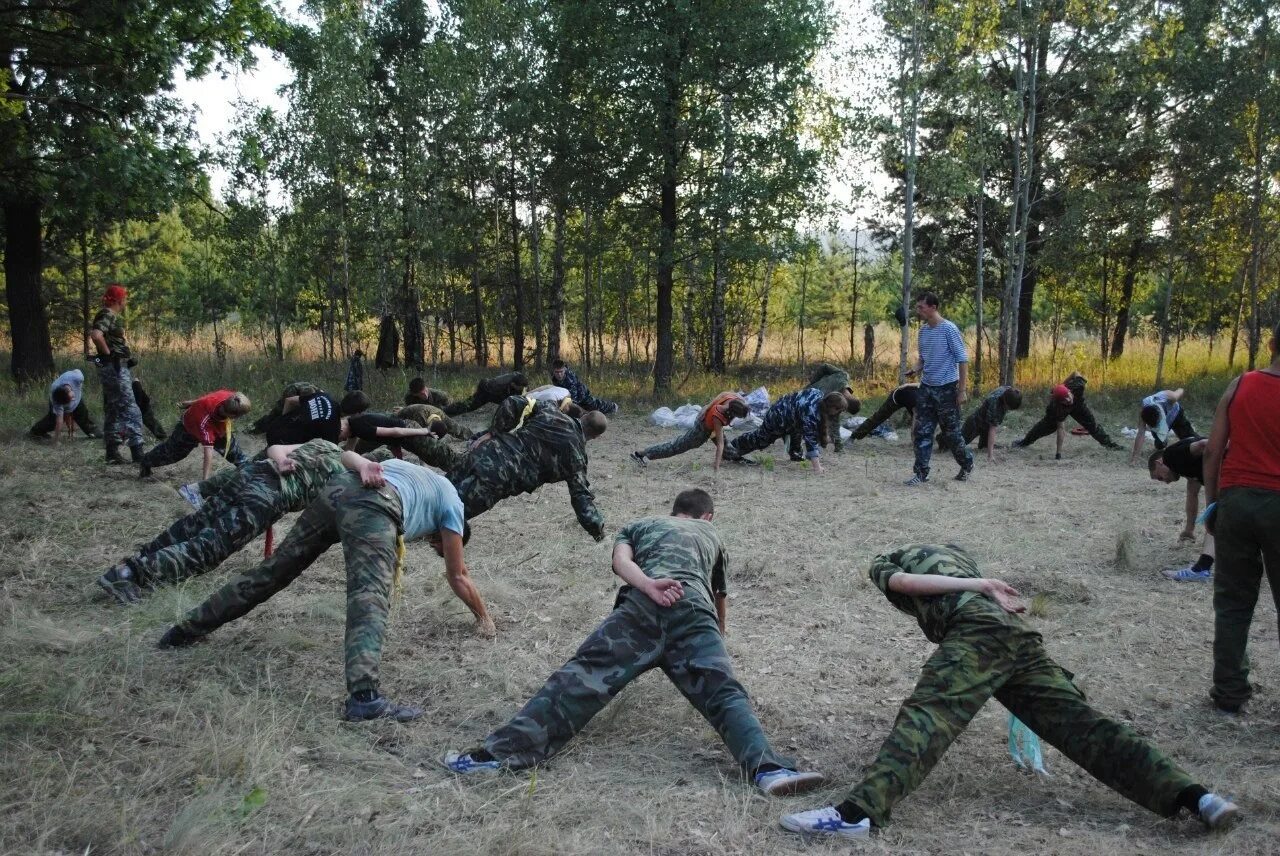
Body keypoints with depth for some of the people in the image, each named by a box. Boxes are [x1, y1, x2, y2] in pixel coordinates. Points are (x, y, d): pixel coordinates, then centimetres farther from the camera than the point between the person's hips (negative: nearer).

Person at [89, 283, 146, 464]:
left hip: (114, 368, 10)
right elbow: (96, 335, -30)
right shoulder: (108, 315, -13)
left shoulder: (111, 316, 16)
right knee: (129, 409, -10)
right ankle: (137, 452, -12)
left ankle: (112, 452, 17)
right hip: (115, 367, -10)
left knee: (113, 410, 12)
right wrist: (108, 353, -19)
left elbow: (94, 332, 31)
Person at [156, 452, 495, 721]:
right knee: (370, 598, -21)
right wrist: (484, 617, 46)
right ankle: (364, 697, -39)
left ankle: (187, 629, 22)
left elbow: (346, 456, 26)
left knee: (273, 569, 15)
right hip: (373, 503, -6)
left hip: (336, 488, 6)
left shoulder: (405, 468, 45)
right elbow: (457, 578, 32)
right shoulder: (452, 506, 30)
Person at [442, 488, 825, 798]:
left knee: (582, 678, -11)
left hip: (640, 604, 0)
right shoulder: (711, 535, 42)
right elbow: (719, 598, 56)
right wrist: (718, 636, 75)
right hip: (694, 609, 1)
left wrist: (650, 587, -5)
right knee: (724, 692, -14)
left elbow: (621, 561, 13)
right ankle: (768, 768, -40)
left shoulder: (638, 525, 38)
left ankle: (501, 752, -24)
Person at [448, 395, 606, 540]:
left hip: (488, 451, 4)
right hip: (499, 478, -4)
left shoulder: (549, 410, 13)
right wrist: (597, 527, 10)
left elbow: (512, 403, 5)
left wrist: (491, 433, 13)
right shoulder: (577, 455, 3)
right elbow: (580, 494, 0)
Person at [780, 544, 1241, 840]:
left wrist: (981, 586, 3)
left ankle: (857, 812, -42)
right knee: (1082, 726, -2)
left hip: (978, 629, -6)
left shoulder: (886, 563, 25)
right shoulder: (955, 554, 43)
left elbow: (905, 582, 2)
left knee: (926, 717, -24)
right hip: (1021, 634, 6)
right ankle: (1195, 796, -15)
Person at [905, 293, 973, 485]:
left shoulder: (949, 329, -13)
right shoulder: (923, 330, 7)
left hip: (946, 389, -6)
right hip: (926, 388, 6)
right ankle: (921, 473, 5)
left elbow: (962, 360, -12)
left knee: (951, 431, 4)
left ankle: (967, 464, 26)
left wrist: (962, 390, -15)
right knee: (922, 431, 1)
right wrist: (916, 369, -4)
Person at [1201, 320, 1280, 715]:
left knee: (1233, 602, 11)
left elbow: (1213, 452, 1)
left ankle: (1229, 692, 15)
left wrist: (1212, 503, 11)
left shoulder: (1240, 385, 1)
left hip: (1235, 500, 3)